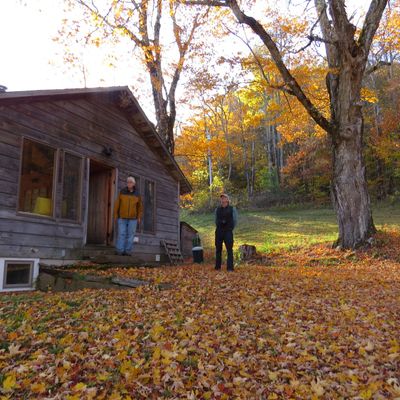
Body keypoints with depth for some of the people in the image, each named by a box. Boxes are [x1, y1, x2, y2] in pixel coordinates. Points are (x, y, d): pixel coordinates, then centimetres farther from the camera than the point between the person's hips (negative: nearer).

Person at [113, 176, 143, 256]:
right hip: (122, 217, -1)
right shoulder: (122, 192, -2)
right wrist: (115, 216, -3)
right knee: (121, 234, -6)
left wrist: (139, 217, 3)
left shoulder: (137, 194, 1)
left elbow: (140, 206, 9)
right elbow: (117, 204, 0)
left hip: (132, 218, 1)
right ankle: (119, 251, -5)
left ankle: (128, 251, 3)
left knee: (130, 234, -1)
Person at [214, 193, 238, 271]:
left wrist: (230, 229, 2)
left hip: (228, 232, -3)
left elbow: (235, 220, 4)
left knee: (229, 249, -7)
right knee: (218, 249, 6)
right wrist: (218, 228, 10)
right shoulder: (217, 209, 11)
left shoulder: (232, 209, 1)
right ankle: (217, 266, 14)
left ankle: (230, 267, -5)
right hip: (219, 232, 3)